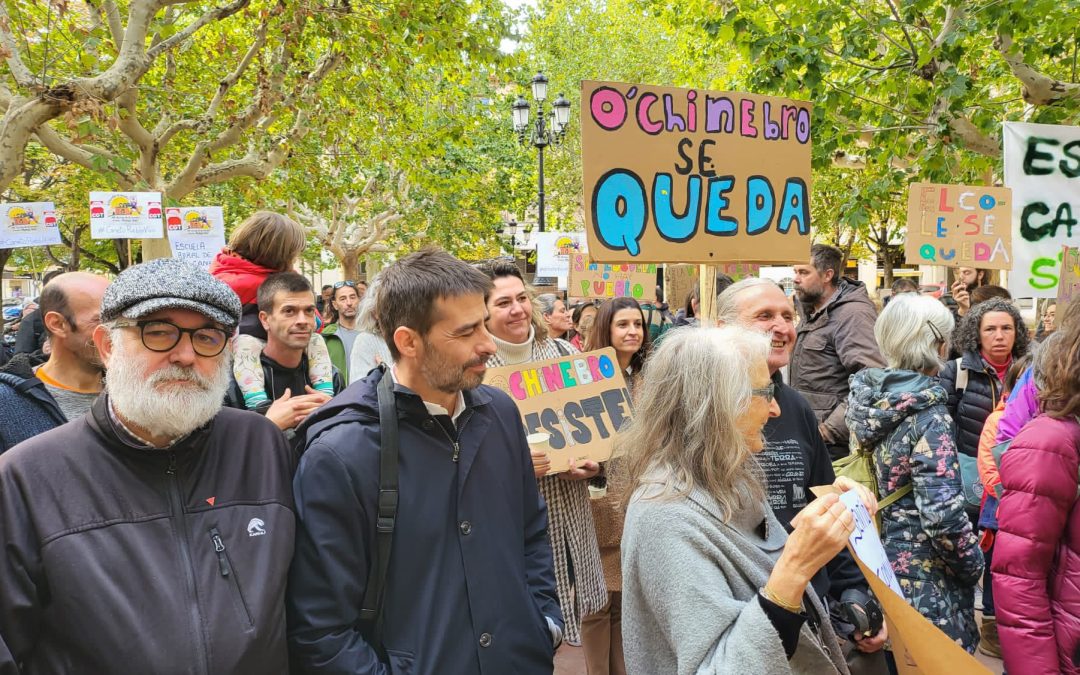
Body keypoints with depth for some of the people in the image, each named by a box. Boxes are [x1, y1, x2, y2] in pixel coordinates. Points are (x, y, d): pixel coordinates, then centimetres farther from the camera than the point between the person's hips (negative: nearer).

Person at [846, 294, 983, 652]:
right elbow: (942, 514, -26)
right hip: (926, 585, -7)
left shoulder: (868, 394, -1)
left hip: (877, 566, 7)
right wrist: (973, 563, -9)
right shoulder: (928, 414, -21)